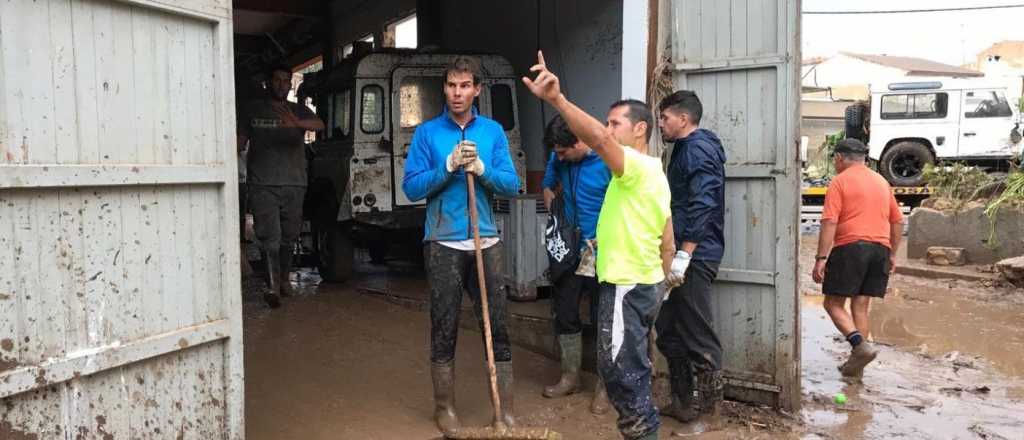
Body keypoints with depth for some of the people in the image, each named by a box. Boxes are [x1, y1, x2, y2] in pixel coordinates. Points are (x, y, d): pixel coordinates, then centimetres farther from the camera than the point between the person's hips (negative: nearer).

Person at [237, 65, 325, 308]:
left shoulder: (299, 111, 10)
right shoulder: (251, 110, 10)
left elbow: (319, 125, -11)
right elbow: (241, 141, 13)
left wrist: (297, 123, -32)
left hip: (294, 184, 2)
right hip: (262, 185, -1)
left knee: (288, 236, 8)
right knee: (270, 237, -10)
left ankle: (285, 279, 25)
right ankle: (273, 287, -13)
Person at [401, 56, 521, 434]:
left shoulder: (493, 131, 6)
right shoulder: (427, 132, 1)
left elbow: (512, 186, 2)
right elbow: (411, 188, -4)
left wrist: (482, 169, -15)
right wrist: (448, 166, -16)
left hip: (486, 242, 2)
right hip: (444, 244, -1)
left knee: (498, 325, 3)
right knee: (444, 329, 6)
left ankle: (505, 409, 12)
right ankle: (444, 407, 21)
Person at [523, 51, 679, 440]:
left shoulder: (637, 166, -16)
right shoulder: (653, 174, 15)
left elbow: (598, 138, -37)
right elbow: (667, 245, 17)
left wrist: (556, 99, -47)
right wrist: (658, 281, 23)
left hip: (626, 288, -10)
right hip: (643, 285, 10)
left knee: (620, 370, -2)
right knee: (631, 367, 18)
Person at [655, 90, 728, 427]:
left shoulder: (698, 149, -12)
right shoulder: (686, 148, 19)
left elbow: (702, 207, -22)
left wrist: (684, 254, -25)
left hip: (694, 257, -11)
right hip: (685, 255, 11)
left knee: (698, 336, -4)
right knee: (669, 330, 15)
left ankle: (709, 410, 7)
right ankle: (682, 401, 25)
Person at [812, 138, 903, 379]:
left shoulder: (840, 181, -3)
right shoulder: (882, 182, 18)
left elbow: (830, 222, -13)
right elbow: (898, 221, 22)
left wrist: (821, 258, -14)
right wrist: (892, 254, 28)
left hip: (850, 247, -6)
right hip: (880, 249, 6)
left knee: (834, 303, 2)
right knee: (861, 306, 9)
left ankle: (860, 345, -18)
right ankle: (856, 364, 11)